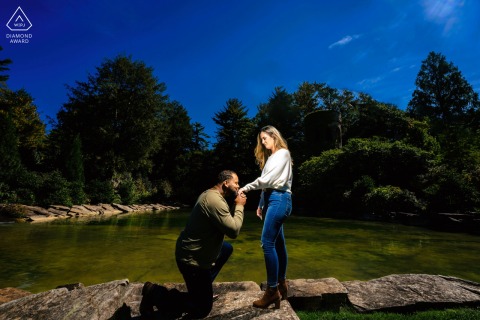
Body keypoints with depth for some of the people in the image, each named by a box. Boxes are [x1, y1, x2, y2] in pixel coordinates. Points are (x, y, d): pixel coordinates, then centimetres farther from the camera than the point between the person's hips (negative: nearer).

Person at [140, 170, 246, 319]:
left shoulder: (212, 194, 6)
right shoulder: (215, 200, -27)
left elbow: (227, 222, 10)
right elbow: (233, 231, -26)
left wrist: (235, 205, -1)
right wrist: (239, 206, -14)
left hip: (195, 250, 10)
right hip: (192, 259, -10)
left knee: (227, 248, 25)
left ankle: (203, 286, 25)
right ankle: (154, 293, 7)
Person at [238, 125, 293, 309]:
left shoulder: (283, 153, -4)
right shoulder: (270, 157, 23)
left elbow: (268, 179, -14)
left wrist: (246, 188, -12)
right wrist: (261, 204, 13)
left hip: (279, 199, -9)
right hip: (272, 200, 9)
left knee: (267, 243, -12)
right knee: (278, 243, 11)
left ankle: (273, 290, -3)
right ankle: (281, 284, 21)